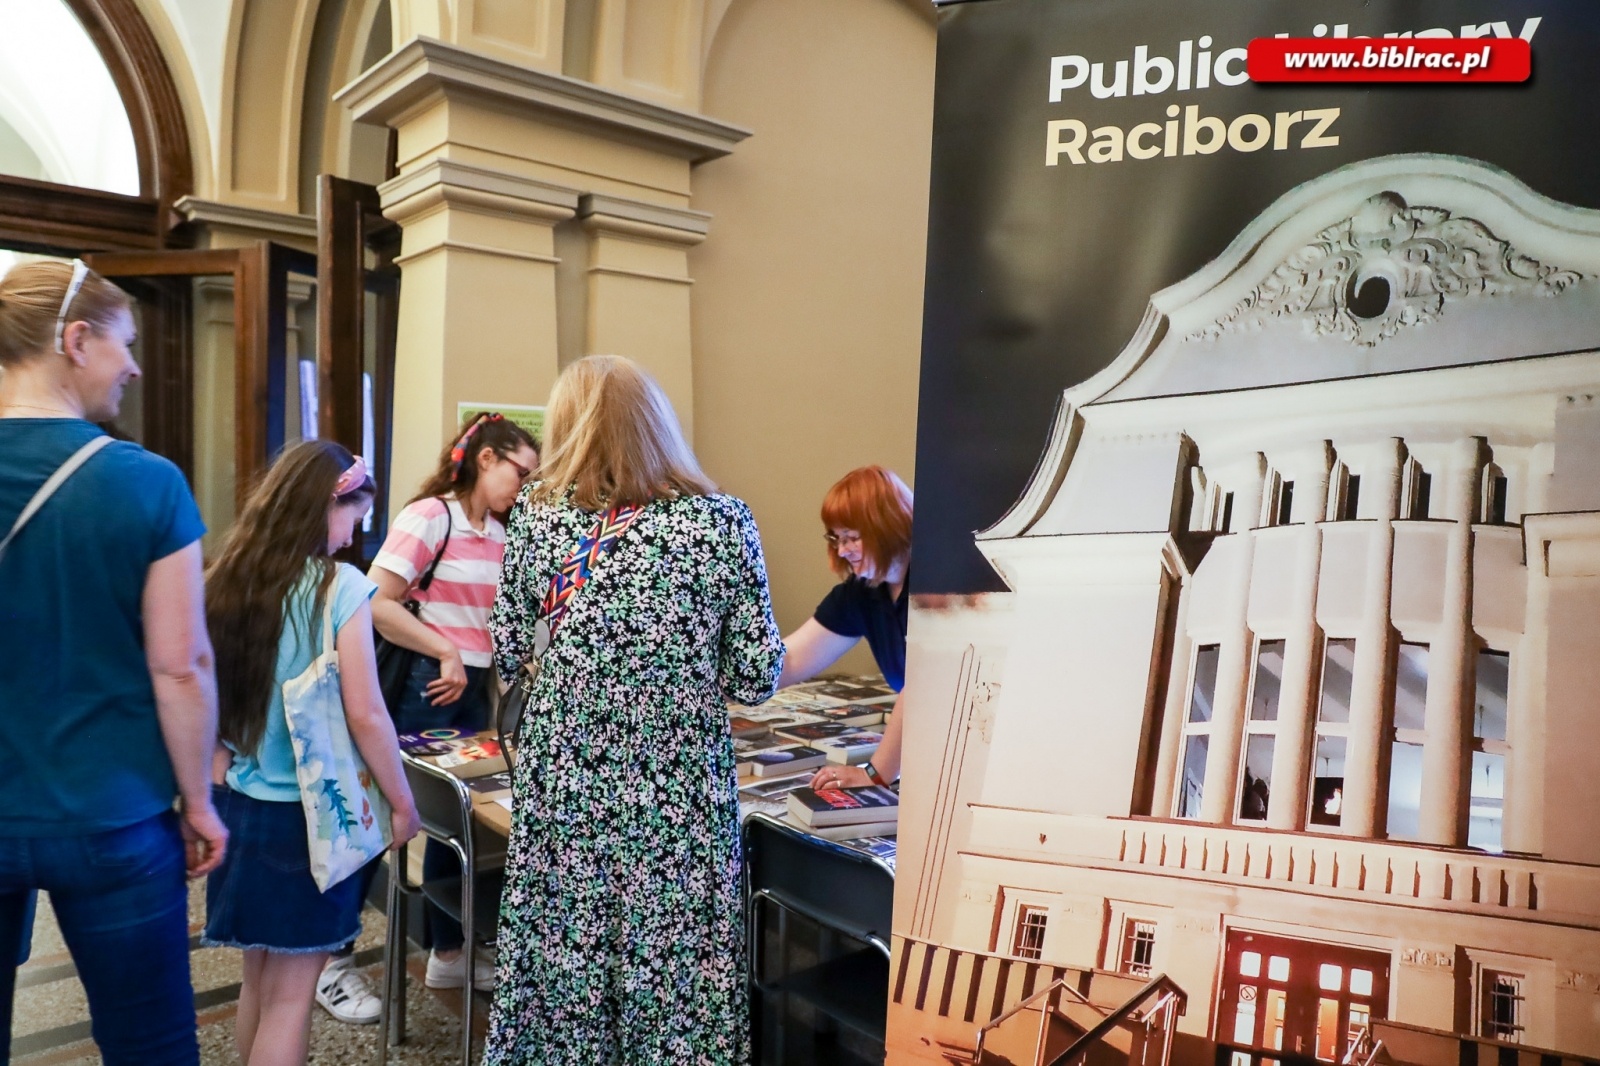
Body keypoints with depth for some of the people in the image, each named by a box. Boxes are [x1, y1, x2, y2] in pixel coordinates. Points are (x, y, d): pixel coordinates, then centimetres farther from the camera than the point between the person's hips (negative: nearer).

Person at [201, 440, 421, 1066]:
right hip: (308, 812, -6)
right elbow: (364, 716, -18)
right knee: (290, 993, 8)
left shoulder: (227, 579, 0)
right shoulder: (338, 586, -17)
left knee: (259, 979, 21)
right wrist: (402, 804, -7)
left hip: (240, 805, 6)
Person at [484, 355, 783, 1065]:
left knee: (560, 951, 17)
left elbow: (504, 656, 6)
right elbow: (756, 680, -7)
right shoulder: (722, 522, -9)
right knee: (673, 970, 12)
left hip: (560, 786, 2)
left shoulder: (534, 516, -3)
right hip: (679, 794, -2)